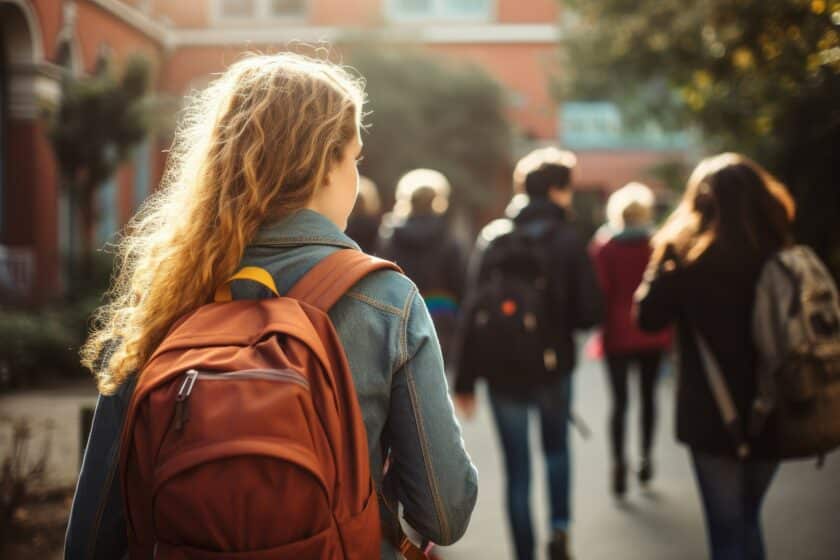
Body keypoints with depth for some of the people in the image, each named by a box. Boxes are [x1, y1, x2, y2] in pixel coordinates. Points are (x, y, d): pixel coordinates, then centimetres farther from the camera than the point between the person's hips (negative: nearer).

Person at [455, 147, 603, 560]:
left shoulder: (492, 237, 2)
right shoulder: (567, 241, -6)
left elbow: (471, 312, -3)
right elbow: (589, 313, -10)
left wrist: (465, 379, -1)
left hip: (500, 370, 1)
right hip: (552, 365, -1)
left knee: (517, 469, 10)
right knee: (557, 447, 23)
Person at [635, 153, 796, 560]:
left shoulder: (687, 253, -10)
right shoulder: (780, 254, 0)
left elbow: (648, 317, -2)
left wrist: (664, 256, 5)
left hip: (712, 413, -4)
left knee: (727, 527, 5)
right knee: (748, 518, 22)